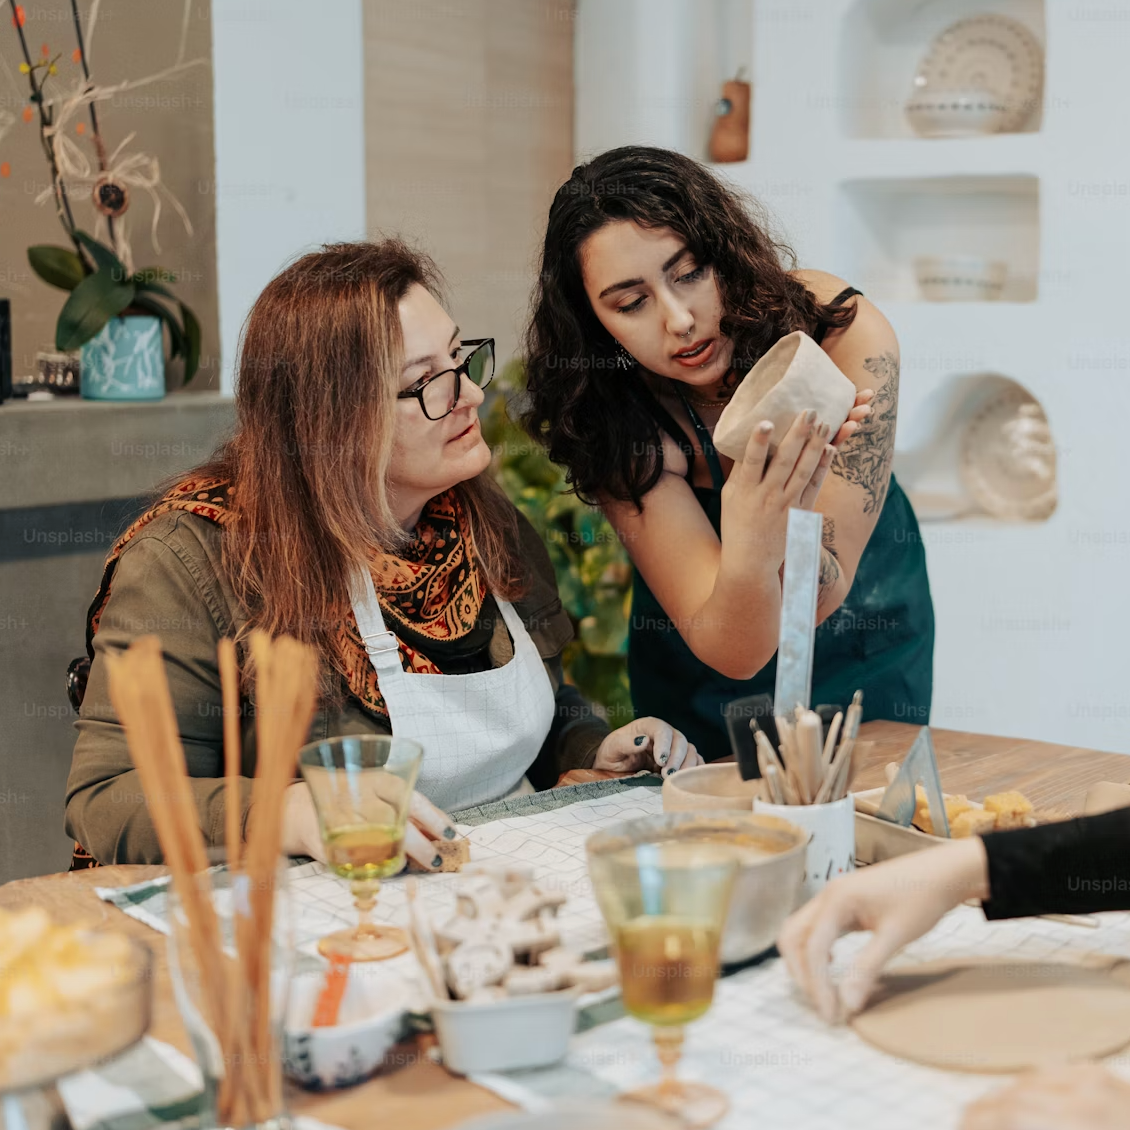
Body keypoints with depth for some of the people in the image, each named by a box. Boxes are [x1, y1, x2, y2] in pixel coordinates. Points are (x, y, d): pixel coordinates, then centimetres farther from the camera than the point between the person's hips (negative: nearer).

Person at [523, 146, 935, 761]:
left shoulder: (846, 335, -28)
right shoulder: (609, 421, -27)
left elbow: (818, 601, -28)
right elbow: (732, 653, -34)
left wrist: (785, 528, -49)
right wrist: (750, 562, -54)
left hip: (862, 617, 1)